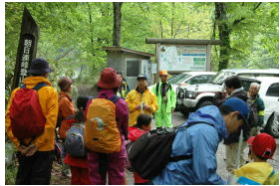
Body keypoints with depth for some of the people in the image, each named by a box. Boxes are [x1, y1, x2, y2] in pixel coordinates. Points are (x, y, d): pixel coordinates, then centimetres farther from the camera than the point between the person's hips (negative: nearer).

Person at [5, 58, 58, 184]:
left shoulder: (17, 92, 1)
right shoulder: (50, 92, -8)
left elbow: (8, 118, -3)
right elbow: (51, 121, -16)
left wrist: (17, 142, -2)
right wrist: (37, 144, -13)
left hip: (22, 148, 4)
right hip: (43, 148, -3)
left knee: (22, 180, 17)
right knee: (40, 180, 4)